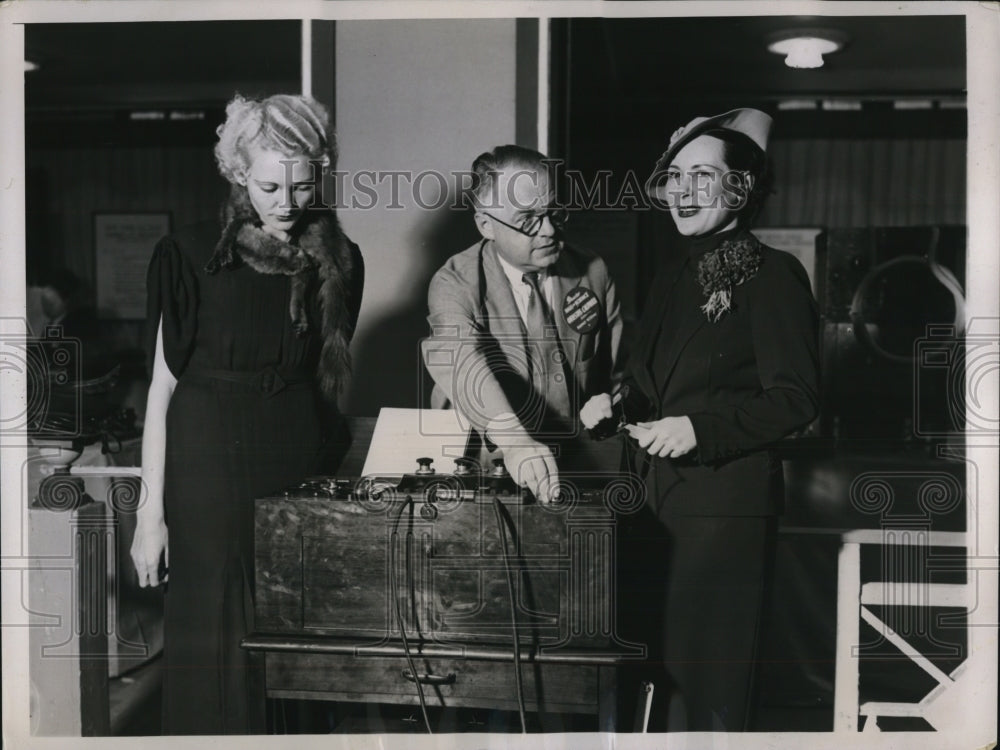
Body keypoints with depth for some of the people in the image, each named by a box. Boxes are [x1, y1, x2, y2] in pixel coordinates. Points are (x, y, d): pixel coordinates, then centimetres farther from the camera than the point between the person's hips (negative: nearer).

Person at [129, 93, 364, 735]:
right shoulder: (194, 258, -5)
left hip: (305, 463, 3)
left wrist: (334, 467, 6)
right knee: (221, 641, 3)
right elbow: (163, 386, -4)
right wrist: (151, 512, -6)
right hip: (213, 463, -2)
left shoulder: (338, 262, 4)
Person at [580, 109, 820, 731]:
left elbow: (796, 399, -14)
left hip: (726, 499, -7)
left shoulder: (772, 274, -11)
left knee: (708, 667, 2)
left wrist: (699, 428, -22)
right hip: (658, 495, 7)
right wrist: (618, 397, 3)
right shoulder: (677, 267, 12)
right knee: (654, 653, 15)